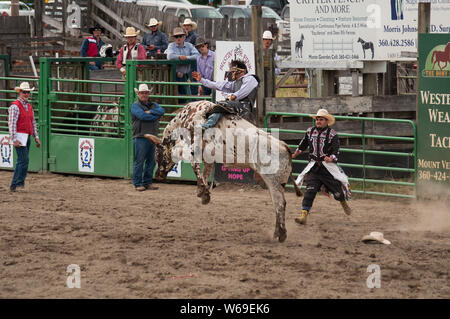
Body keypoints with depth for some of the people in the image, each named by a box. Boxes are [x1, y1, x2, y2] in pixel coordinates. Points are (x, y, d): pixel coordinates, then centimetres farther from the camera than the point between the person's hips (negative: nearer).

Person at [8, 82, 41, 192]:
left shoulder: (29, 106, 17)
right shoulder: (15, 106, -10)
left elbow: (33, 123, 21)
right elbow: (12, 123, -16)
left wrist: (36, 137, 15)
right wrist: (14, 139, -22)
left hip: (27, 137, 8)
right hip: (19, 136, -8)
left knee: (22, 161, 8)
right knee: (24, 160, -14)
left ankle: (14, 185, 12)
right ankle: (19, 181, -10)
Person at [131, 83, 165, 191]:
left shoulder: (154, 105, 17)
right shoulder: (135, 106, -1)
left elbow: (161, 111, -2)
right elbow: (142, 116, -18)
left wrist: (150, 112, -13)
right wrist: (155, 117, -7)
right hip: (140, 137, -6)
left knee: (151, 161, 9)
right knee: (139, 162, -5)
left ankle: (147, 182, 17)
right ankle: (137, 184, 0)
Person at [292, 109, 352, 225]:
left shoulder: (332, 134, -7)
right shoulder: (310, 131, 6)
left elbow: (336, 152, -15)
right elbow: (302, 146, 24)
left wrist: (331, 158, -36)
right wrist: (293, 156, 31)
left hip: (329, 166, -2)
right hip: (313, 166, 2)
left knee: (337, 189, 7)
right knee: (310, 190, -12)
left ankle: (344, 203, 42)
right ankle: (304, 215, -19)